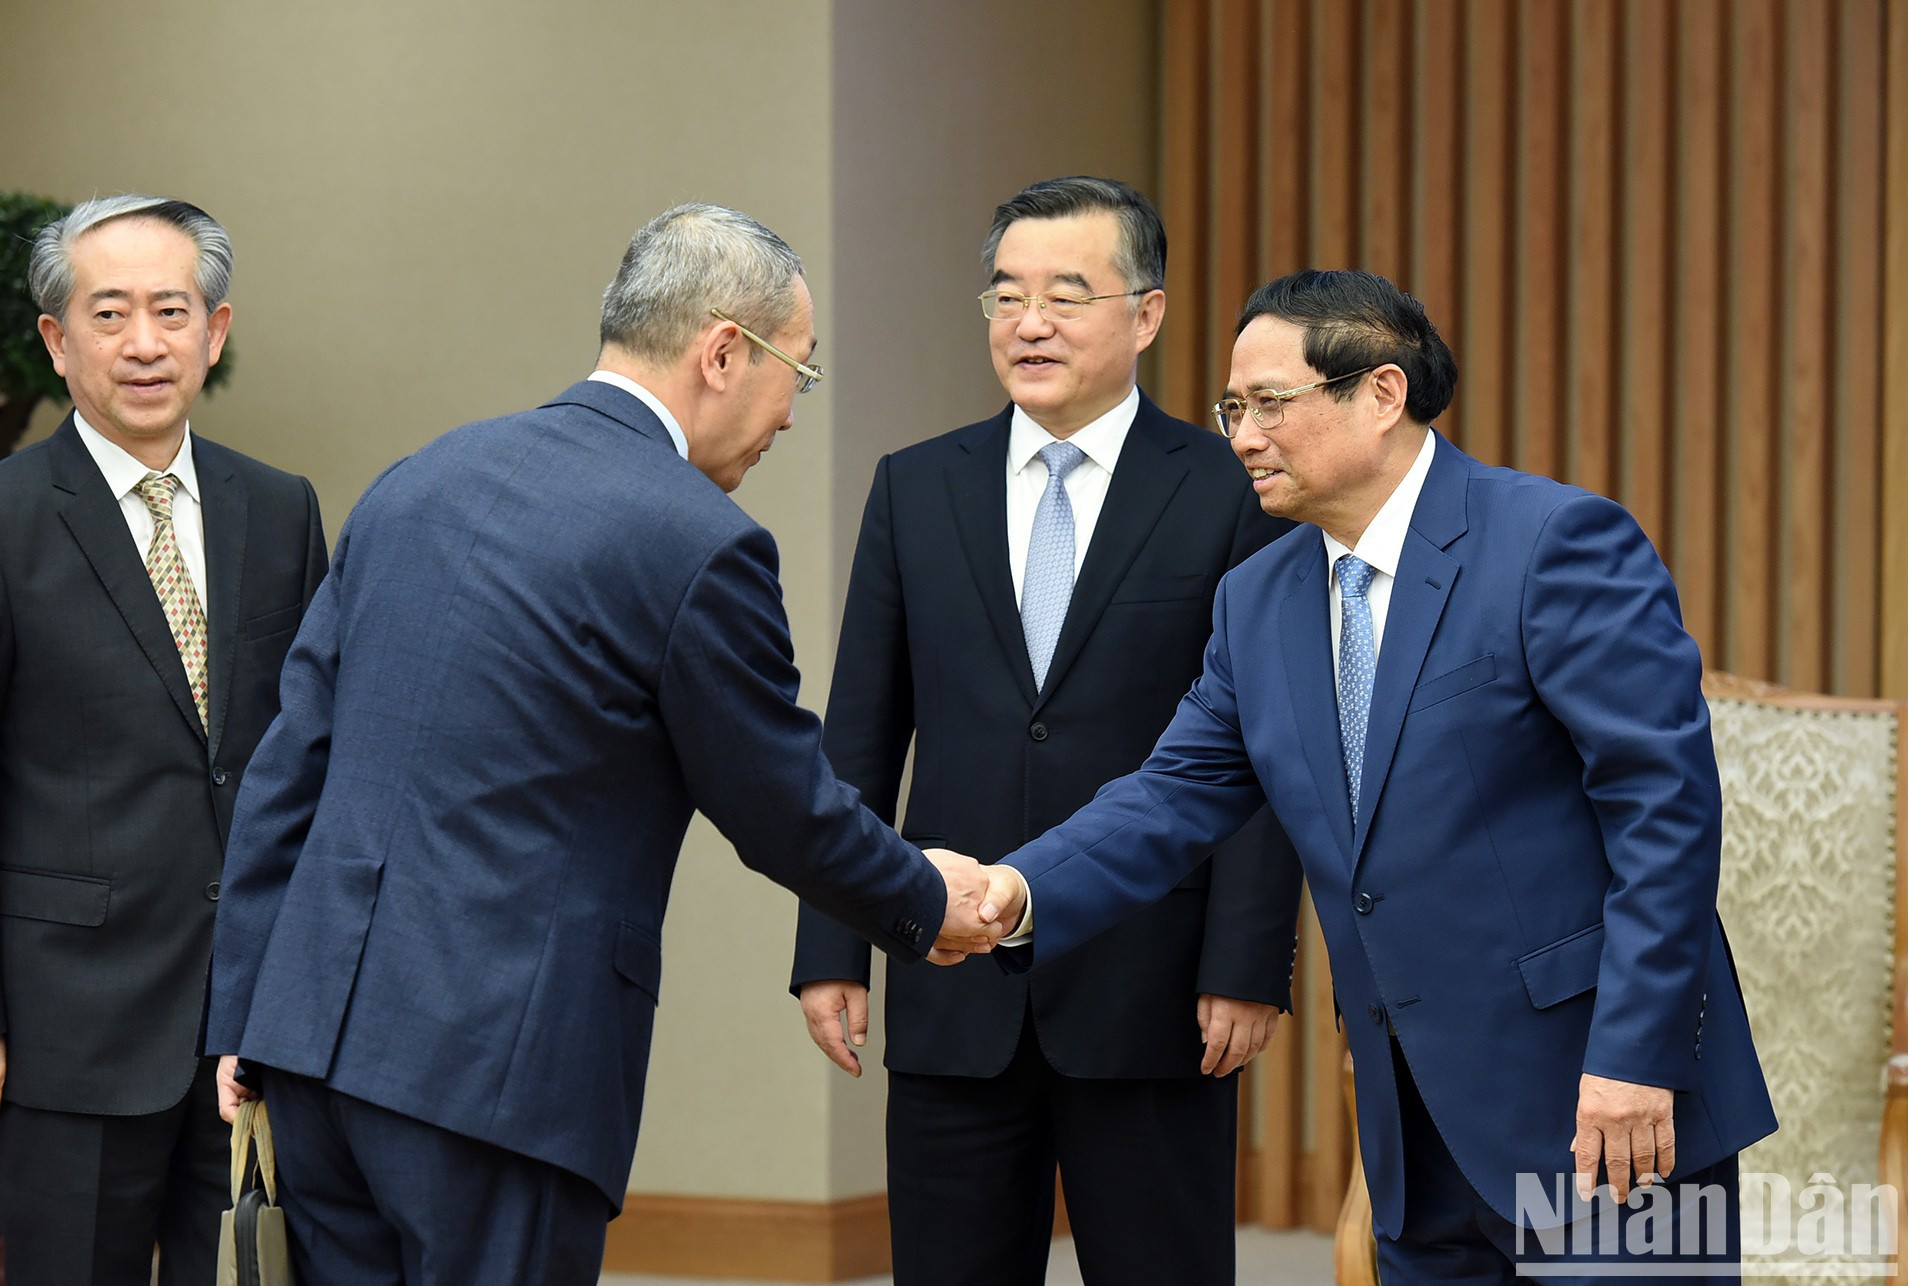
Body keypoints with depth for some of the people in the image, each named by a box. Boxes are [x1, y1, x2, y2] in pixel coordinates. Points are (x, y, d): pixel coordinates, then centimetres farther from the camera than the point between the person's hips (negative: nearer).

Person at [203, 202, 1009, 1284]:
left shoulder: (419, 479, 12)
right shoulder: (700, 544, -10)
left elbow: (289, 765, 12)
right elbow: (785, 816, 0)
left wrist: (244, 1012, 16)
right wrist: (929, 904, 20)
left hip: (315, 1024, 7)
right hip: (499, 1063, -7)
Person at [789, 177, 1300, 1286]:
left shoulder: (1231, 493, -1)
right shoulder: (916, 489, 9)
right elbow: (860, 739, 9)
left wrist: (1248, 970, -11)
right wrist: (832, 949, 3)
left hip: (1152, 999, -3)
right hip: (954, 1000, 3)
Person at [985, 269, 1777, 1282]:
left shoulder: (1557, 543, -12)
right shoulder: (1256, 602, 11)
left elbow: (1666, 802, -16)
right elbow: (1177, 796, 9)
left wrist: (1635, 1056, -20)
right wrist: (1017, 898, -10)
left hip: (1608, 1102, -7)